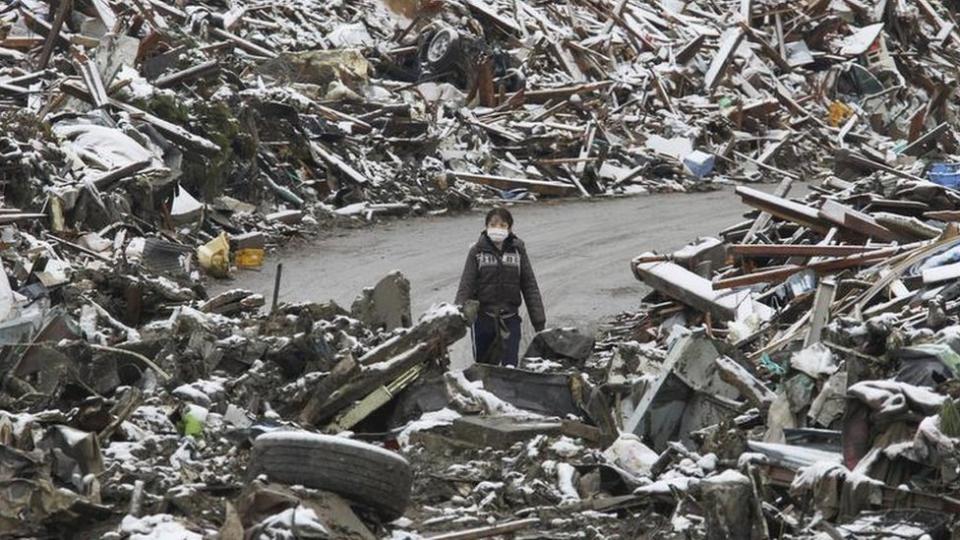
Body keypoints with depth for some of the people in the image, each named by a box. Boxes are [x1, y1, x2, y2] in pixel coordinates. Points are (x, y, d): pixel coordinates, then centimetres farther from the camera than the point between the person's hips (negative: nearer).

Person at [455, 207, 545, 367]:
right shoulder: (477, 251, -1)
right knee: (482, 366, 10)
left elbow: (530, 287, 5)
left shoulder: (517, 251, 3)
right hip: (483, 319, 0)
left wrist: (539, 322, 3)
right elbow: (466, 284, -4)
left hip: (510, 319, 0)